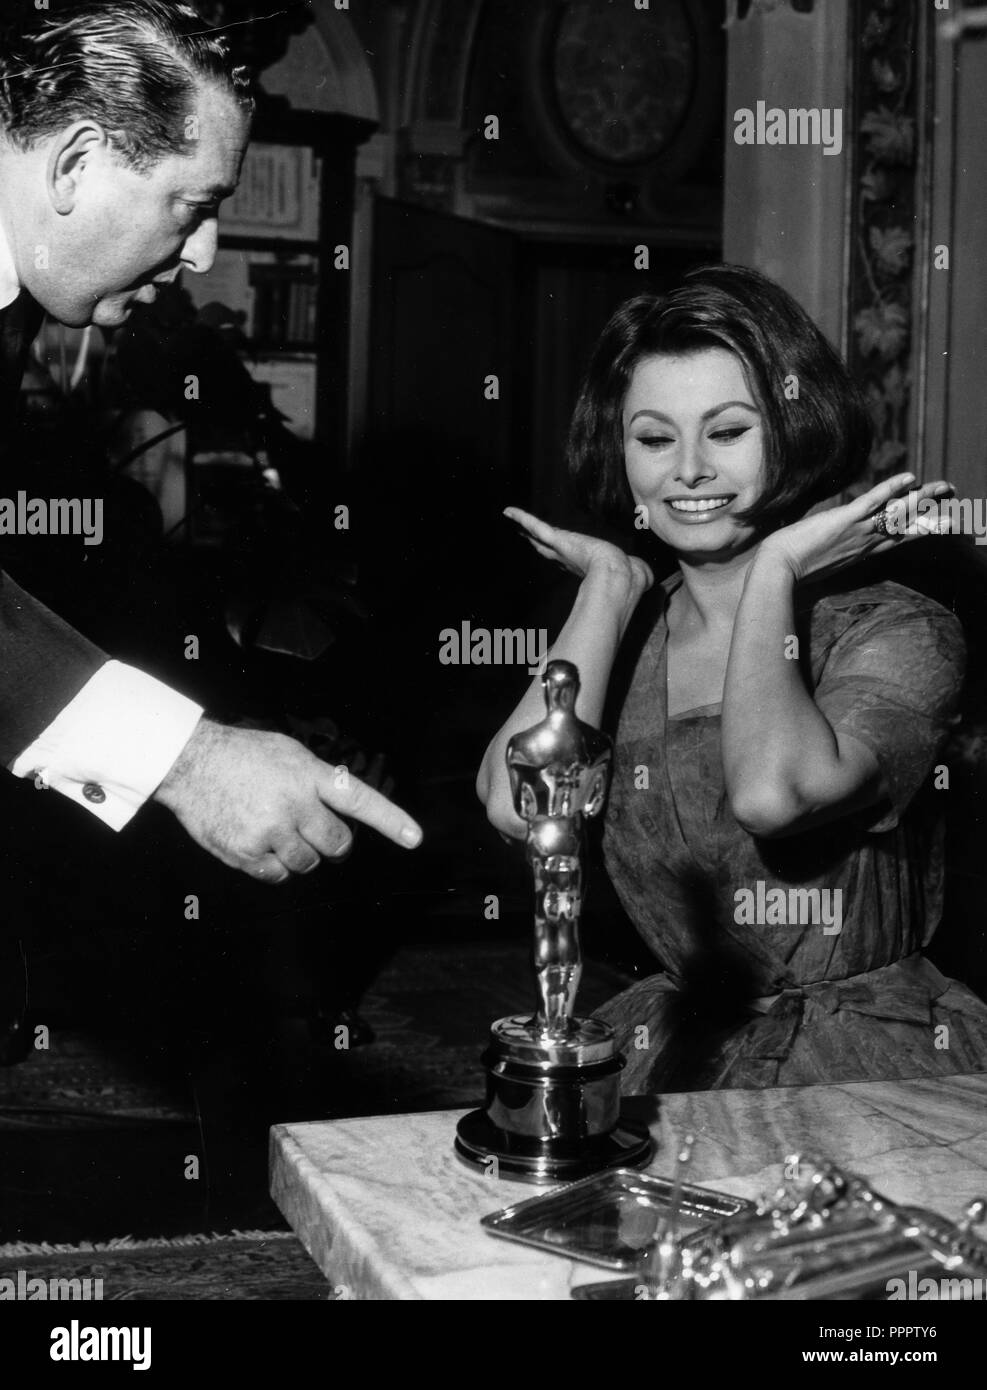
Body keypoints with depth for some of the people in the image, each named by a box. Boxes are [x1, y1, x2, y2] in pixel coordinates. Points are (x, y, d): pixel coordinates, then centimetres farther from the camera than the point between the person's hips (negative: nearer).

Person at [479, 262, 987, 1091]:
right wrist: (609, 583, -3)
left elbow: (770, 794, -26)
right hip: (675, 1053, 3)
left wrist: (772, 570, -12)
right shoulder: (625, 637, 7)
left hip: (874, 1071, -3)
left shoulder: (899, 635, -5)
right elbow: (518, 808, -13)